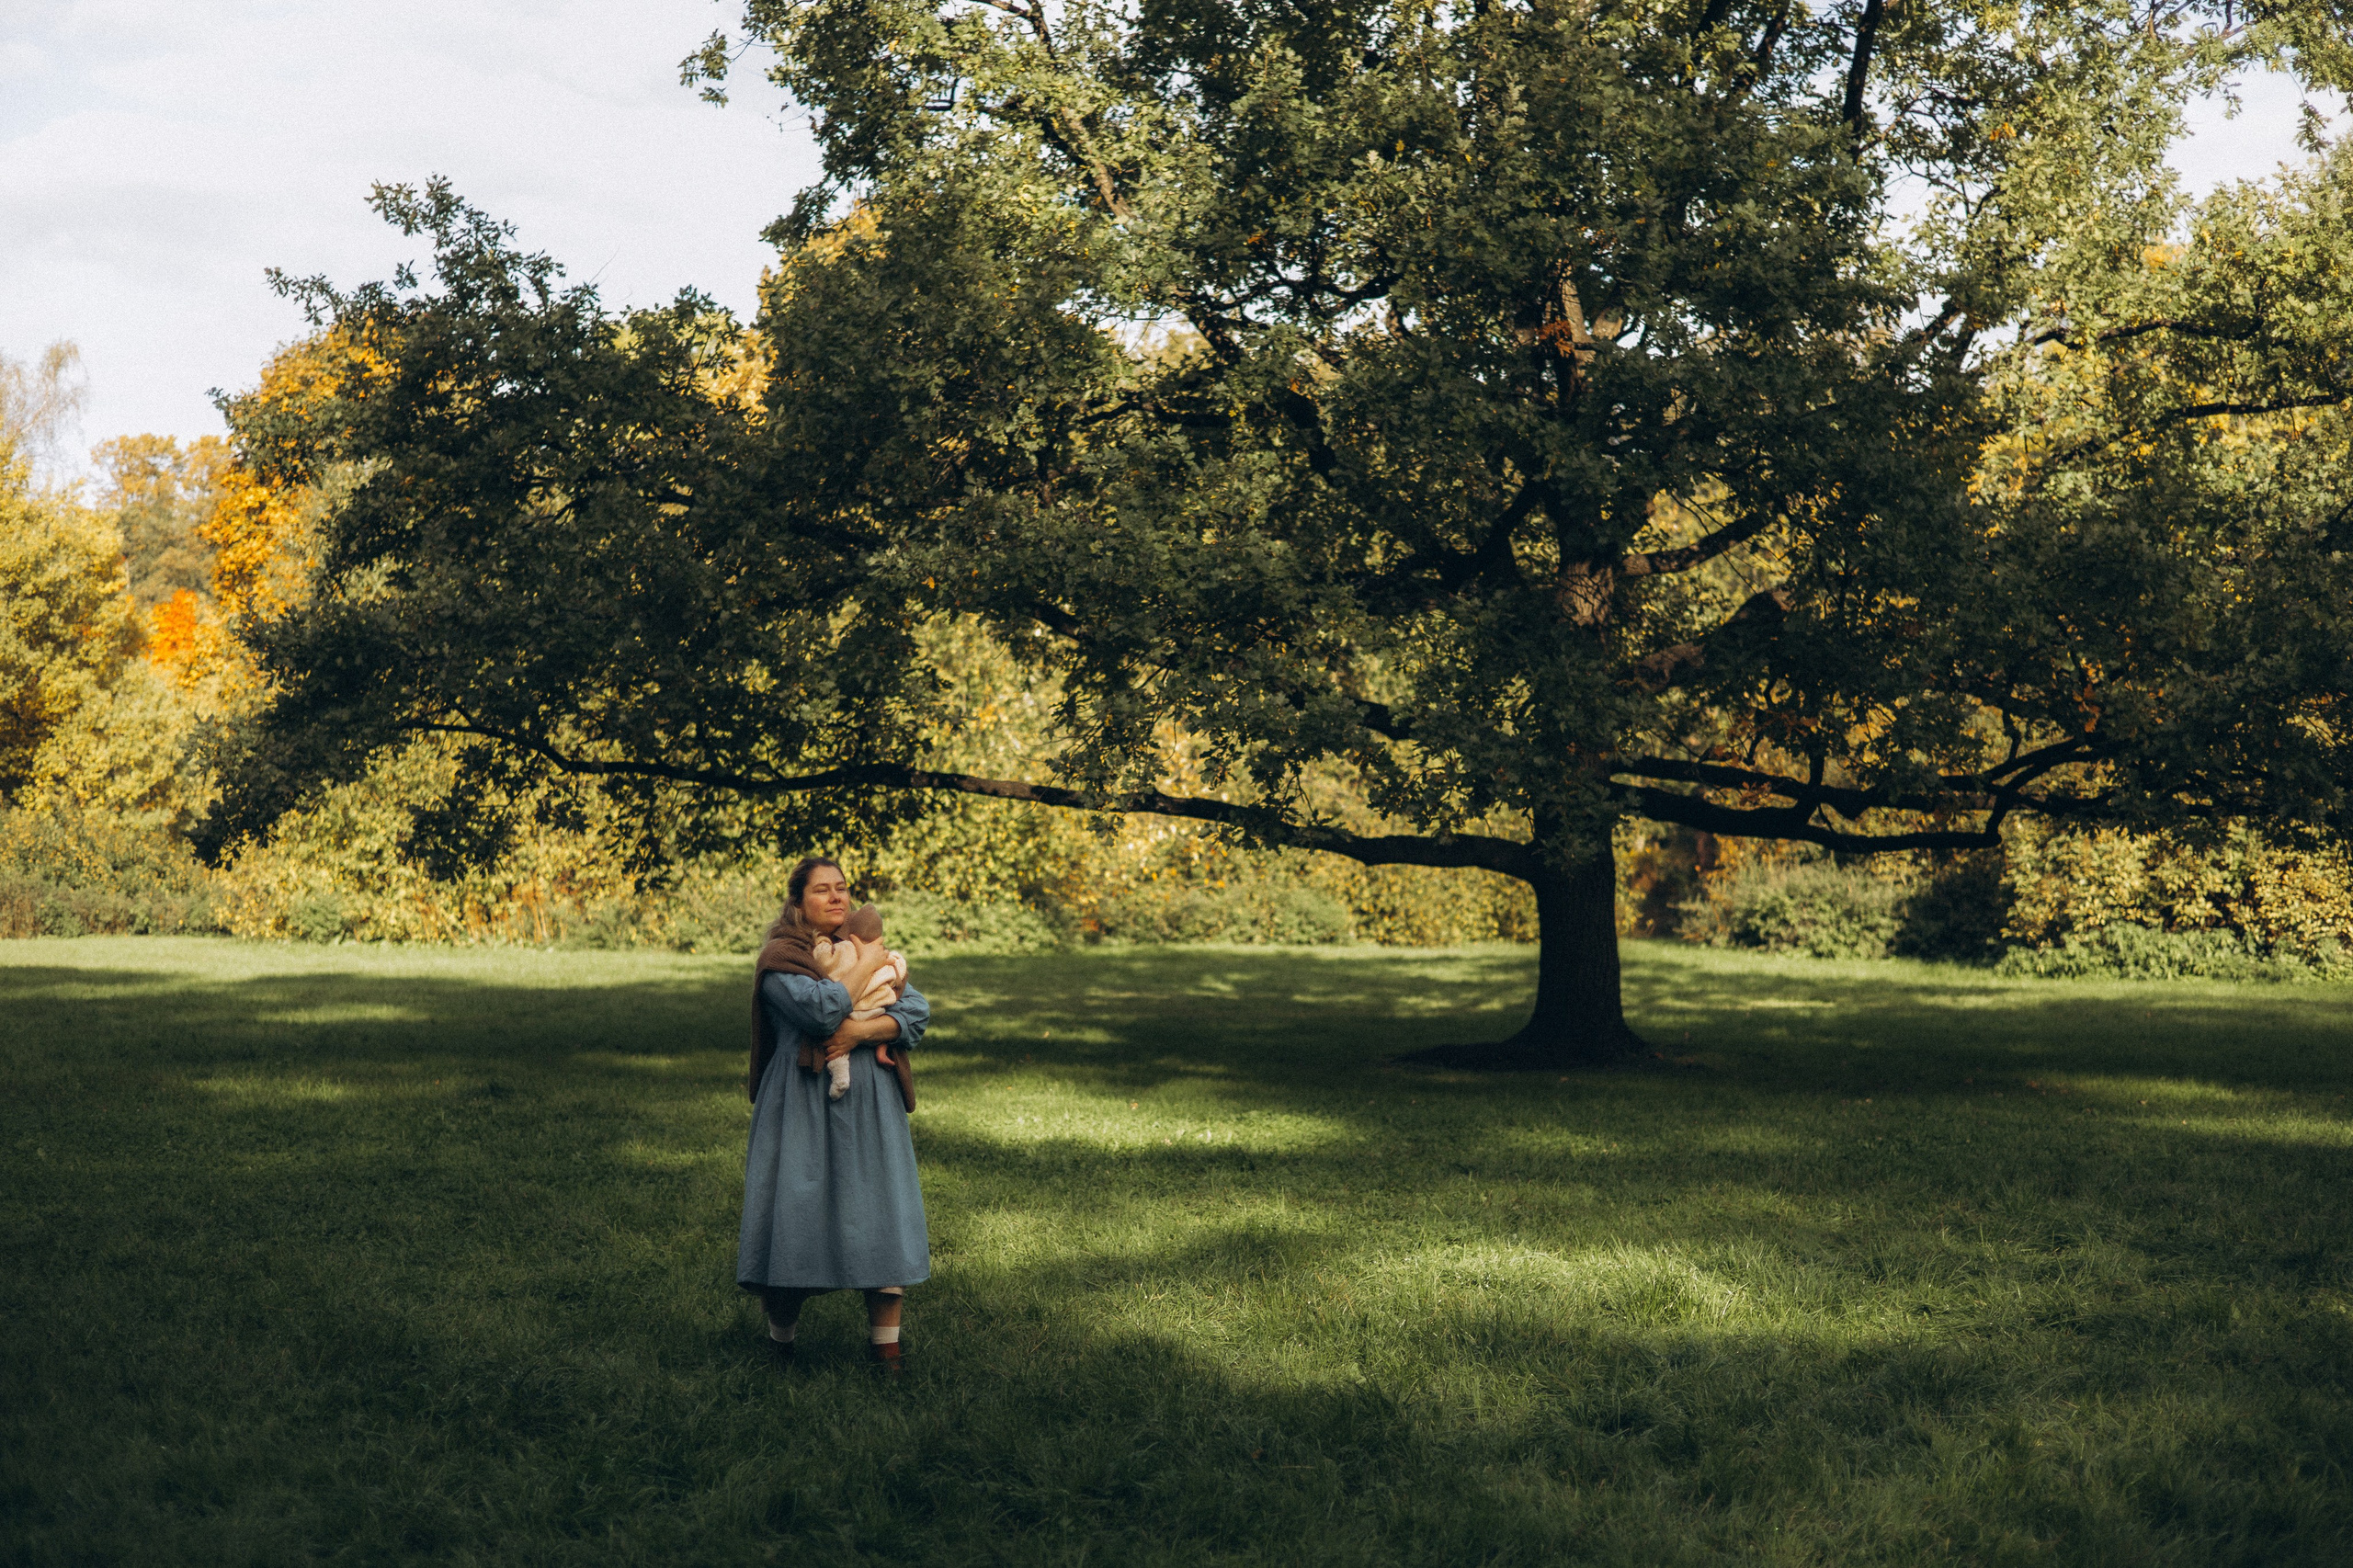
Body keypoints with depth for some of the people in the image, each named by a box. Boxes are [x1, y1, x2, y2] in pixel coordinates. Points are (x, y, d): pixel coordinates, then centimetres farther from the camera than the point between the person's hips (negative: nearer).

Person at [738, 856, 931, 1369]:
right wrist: (865, 965, -9)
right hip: (802, 1108, -4)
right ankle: (782, 1330, 18)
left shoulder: (869, 949, 14)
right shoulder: (780, 958, -4)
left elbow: (917, 1010, 1)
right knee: (797, 1210, -2)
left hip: (869, 1105, 4)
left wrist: (861, 1030, -15)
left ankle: (885, 1341, 6)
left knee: (883, 1213, -1)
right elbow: (822, 1009, -22)